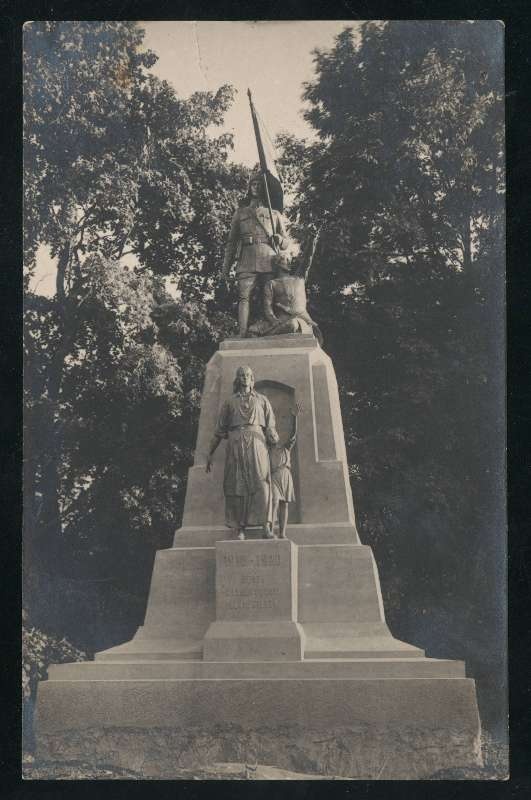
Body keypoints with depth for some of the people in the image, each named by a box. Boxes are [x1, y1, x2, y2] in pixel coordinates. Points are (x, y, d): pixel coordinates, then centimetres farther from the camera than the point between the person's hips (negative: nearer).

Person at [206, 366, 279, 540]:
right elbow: (220, 430, 17)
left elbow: (271, 427, 12)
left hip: (256, 442, -1)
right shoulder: (230, 402, 18)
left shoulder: (262, 400, 19)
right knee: (236, 485, -7)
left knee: (261, 482, -14)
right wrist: (210, 453, 11)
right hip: (235, 444, 1)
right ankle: (238, 529, -9)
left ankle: (266, 527, -22)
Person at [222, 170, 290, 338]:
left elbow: (287, 242, 22)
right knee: (244, 297, -14)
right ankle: (243, 336, -23)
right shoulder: (240, 213, 23)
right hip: (246, 264, 0)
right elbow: (231, 241, 20)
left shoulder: (275, 214, 23)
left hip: (269, 262, 0)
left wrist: (280, 240, -2)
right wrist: (226, 266, 11)